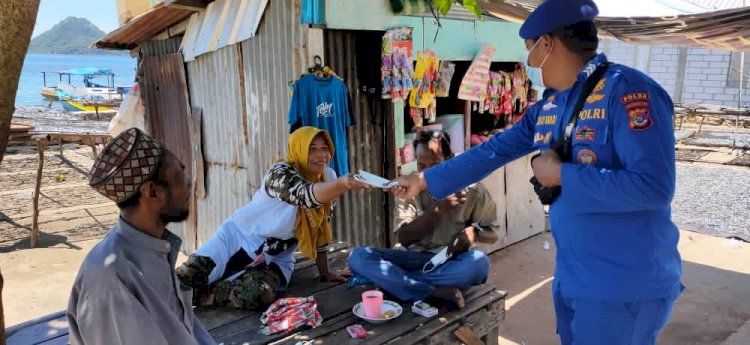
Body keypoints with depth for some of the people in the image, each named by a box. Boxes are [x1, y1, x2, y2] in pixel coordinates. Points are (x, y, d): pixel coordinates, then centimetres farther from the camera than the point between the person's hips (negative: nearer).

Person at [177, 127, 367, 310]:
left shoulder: (328, 178, -3)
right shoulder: (281, 173, -22)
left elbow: (321, 230, 6)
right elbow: (307, 195, -45)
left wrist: (325, 272, 7)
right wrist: (344, 183, -64)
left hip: (277, 259, 4)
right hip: (239, 238, -4)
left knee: (261, 295, -28)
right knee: (187, 277, -22)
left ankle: (203, 294, 2)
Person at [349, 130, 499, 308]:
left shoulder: (471, 189, -2)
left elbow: (492, 234, 6)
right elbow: (404, 238, -7)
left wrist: (473, 232, -18)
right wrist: (438, 209, -18)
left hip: (453, 263, -1)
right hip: (416, 259, 2)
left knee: (479, 262, -37)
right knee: (358, 256, -21)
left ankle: (387, 279, -25)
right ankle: (438, 292, -31)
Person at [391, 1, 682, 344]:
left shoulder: (627, 91, -19)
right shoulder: (547, 107, 6)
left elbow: (654, 186, -27)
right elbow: (493, 151, 12)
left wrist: (561, 174, -19)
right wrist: (424, 180, 15)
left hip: (624, 284, -8)